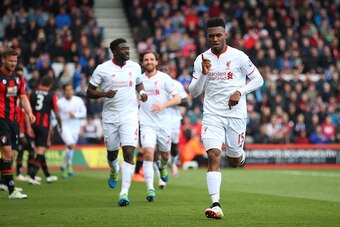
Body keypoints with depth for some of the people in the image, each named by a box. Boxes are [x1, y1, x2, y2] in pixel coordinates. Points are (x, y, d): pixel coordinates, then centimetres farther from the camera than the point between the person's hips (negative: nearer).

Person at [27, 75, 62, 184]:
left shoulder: (32, 94, 5)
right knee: (41, 151, -5)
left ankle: (48, 176, 25)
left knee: (40, 150, 14)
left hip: (34, 125, 4)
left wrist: (29, 126, -2)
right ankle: (32, 176, -18)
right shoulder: (51, 95, -3)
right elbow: (57, 114, 1)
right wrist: (60, 126, 15)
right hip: (44, 125, -4)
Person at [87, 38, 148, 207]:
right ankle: (114, 171, 51)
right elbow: (89, 92, -1)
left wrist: (142, 92, 2)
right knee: (112, 152, 13)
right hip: (110, 116, 0)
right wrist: (105, 94, -19)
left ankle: (124, 193, -15)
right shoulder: (102, 69, -5)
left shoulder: (135, 67, 5)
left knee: (129, 152, -14)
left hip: (130, 115, 0)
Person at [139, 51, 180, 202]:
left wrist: (164, 105, -21)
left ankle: (162, 167, 51)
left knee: (165, 154, 14)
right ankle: (150, 189, -17)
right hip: (147, 124, 0)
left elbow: (177, 99, -5)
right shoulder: (139, 79, 5)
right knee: (148, 154, -17)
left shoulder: (164, 78, -3)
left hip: (164, 123, 0)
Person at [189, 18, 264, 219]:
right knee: (214, 156, -17)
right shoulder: (202, 60, 3)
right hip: (212, 115, 1)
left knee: (234, 161, 8)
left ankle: (240, 155, 48)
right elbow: (193, 92, 2)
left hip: (236, 114, -1)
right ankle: (216, 205, -22)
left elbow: (258, 79, 3)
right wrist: (203, 74, -15)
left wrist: (240, 92, -13)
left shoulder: (238, 57, -4)